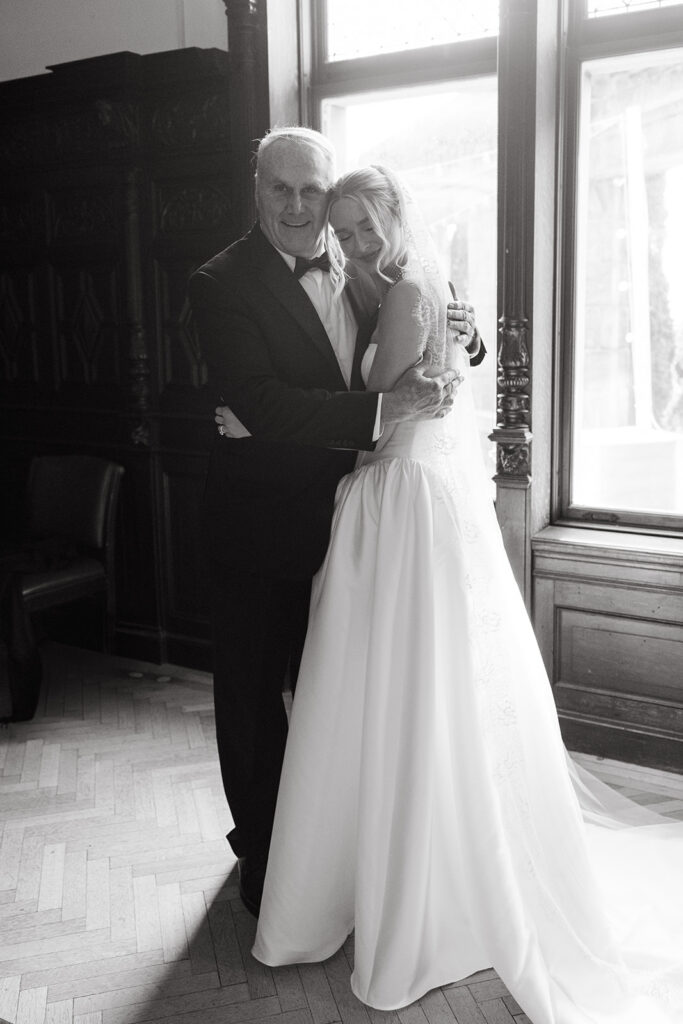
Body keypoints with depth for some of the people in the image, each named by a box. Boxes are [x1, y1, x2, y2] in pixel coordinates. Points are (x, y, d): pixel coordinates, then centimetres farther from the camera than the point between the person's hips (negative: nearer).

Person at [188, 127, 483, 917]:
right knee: (254, 697, 12)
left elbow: (403, 360, 13)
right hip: (260, 533, -5)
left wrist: (456, 334, -10)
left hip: (341, 522, 5)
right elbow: (261, 406, -27)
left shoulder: (358, 275, 3)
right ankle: (261, 852, 34)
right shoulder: (222, 284, -14)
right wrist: (388, 406, -33)